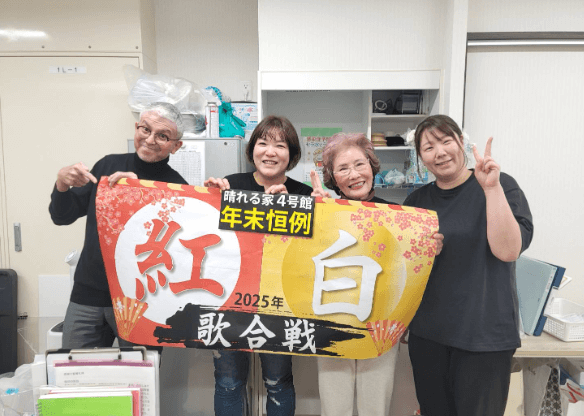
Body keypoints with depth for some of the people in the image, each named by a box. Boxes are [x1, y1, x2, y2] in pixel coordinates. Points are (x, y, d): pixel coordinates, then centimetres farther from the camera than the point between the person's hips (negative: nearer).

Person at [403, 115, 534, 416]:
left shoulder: (500, 186, -5)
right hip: (427, 330, 4)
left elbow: (508, 250, -18)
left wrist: (491, 187, -23)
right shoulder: (418, 200, 6)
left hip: (484, 334, -4)